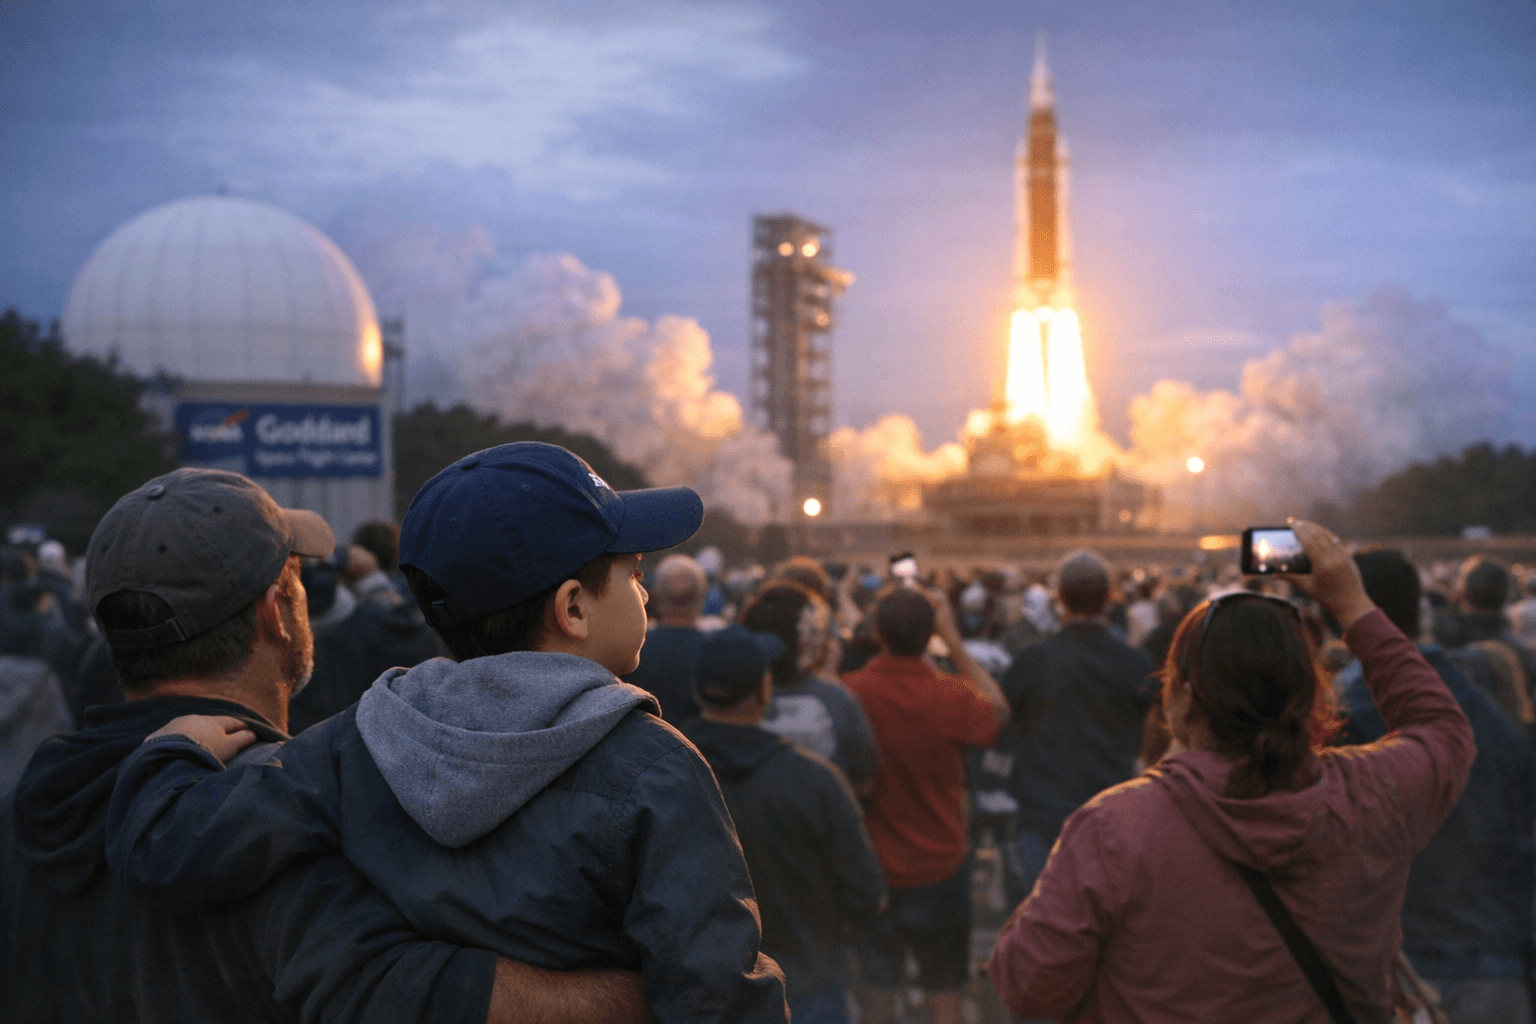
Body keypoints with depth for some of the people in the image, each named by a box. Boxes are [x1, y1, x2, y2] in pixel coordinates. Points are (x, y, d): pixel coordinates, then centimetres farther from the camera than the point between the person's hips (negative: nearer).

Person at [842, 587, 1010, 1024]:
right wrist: (954, 640, 0)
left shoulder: (849, 691, -19)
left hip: (874, 867, 1)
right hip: (940, 865, -1)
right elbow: (998, 711, 2)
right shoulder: (952, 697, -20)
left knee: (879, 985, 17)